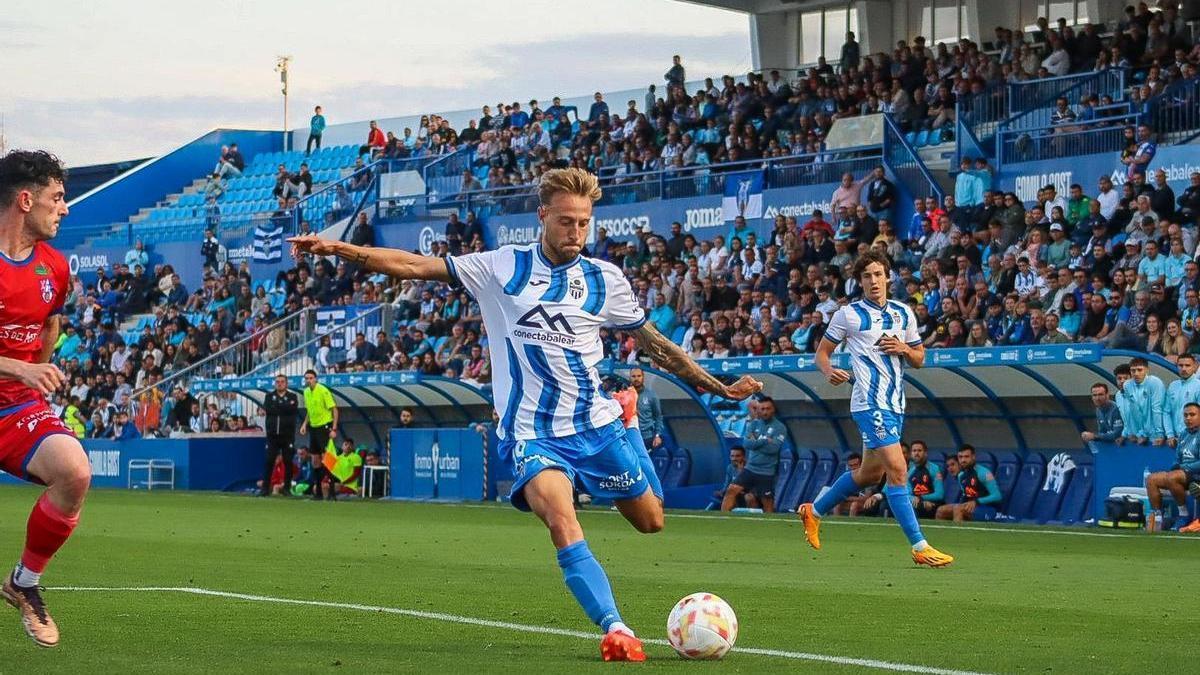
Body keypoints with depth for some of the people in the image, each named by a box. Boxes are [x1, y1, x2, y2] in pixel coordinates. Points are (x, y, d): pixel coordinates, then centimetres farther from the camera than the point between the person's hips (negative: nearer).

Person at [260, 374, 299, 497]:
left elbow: (293, 408, -12)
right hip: (272, 434, 1)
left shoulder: (292, 397, 8)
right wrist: (284, 408, -8)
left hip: (287, 435, -1)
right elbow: (267, 409, -6)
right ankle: (265, 488, 1)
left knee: (288, 462, 0)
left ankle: (287, 488, 8)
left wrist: (277, 407, -8)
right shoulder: (269, 396, 13)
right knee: (268, 461, -3)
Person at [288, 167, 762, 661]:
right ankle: (615, 629, -33)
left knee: (650, 521, 12)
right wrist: (338, 249, -10)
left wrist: (719, 388, 9)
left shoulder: (605, 280, 3)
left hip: (597, 425, 3)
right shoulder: (502, 268, 0)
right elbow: (415, 266, -1)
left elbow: (653, 343, 12)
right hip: (531, 433, -3)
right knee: (562, 523, -29)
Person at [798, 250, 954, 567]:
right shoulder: (849, 314, -2)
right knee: (898, 470, -15)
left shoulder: (904, 313, 12)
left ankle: (814, 511, 36)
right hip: (870, 402, -7)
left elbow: (919, 359, 18)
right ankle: (920, 547, -14)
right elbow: (822, 351, 4)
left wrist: (904, 348, -4)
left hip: (895, 403, 7)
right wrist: (829, 371, -17)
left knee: (871, 473, 17)